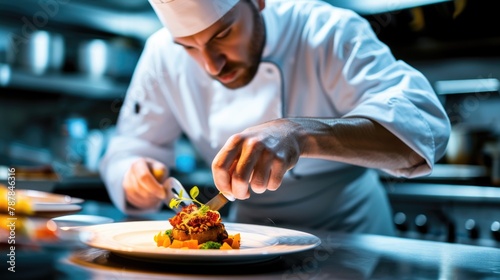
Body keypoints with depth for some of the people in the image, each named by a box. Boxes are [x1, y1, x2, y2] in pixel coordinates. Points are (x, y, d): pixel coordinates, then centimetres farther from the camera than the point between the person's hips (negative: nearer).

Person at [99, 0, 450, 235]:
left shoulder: (328, 33, -20)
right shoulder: (164, 57, -8)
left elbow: (424, 122, -32)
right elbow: (129, 151, 0)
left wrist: (300, 134, -47)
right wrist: (138, 181, -22)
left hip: (348, 233, -2)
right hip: (249, 235, 2)